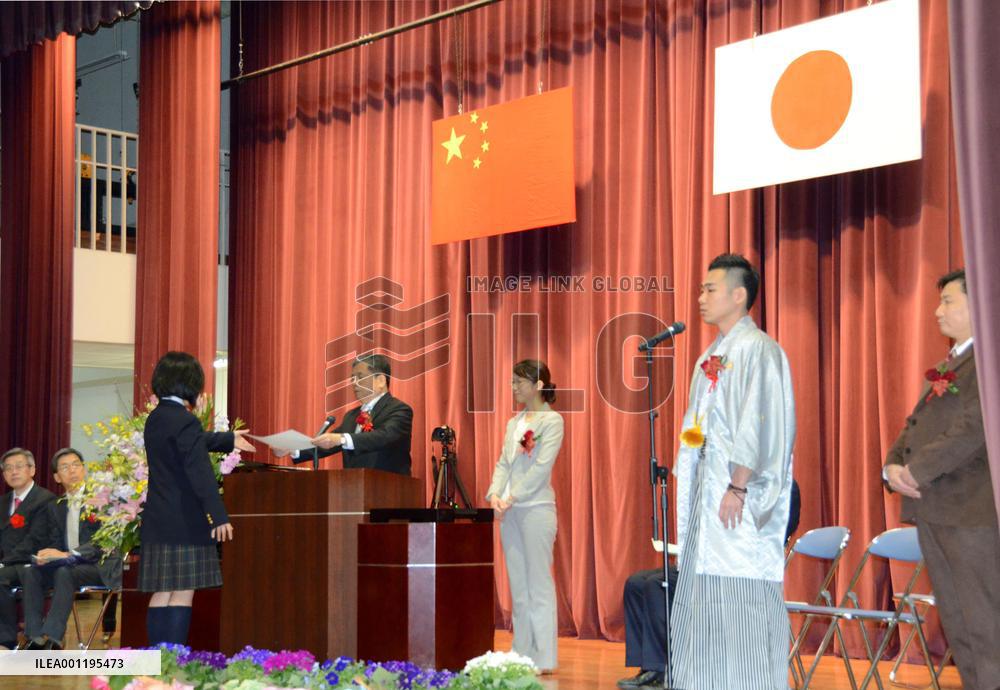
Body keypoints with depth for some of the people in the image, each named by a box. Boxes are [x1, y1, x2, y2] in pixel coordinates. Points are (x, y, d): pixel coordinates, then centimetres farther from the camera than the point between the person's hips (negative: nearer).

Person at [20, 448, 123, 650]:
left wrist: (67, 555, -22)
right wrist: (47, 556, -10)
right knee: (30, 573, -21)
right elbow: (55, 543, 16)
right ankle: (36, 638, -29)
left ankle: (50, 638, -40)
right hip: (65, 564, 6)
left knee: (64, 572, -35)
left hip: (99, 567, -6)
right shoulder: (55, 507, 18)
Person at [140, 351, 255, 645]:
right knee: (183, 594, -6)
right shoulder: (185, 421, -15)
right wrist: (218, 516, -19)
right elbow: (200, 472, -20)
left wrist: (229, 439, 44)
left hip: (157, 522, 9)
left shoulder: (155, 419, 14)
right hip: (184, 522, -9)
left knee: (161, 593, 9)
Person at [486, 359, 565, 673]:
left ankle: (543, 659, -3)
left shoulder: (551, 420, -5)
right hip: (509, 510, 7)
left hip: (535, 508, -7)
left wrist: (513, 499, -17)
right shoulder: (514, 422, 17)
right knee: (518, 586, 8)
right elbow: (503, 463, 13)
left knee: (538, 583, -6)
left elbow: (541, 466, -13)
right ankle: (522, 655, 11)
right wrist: (495, 494, -4)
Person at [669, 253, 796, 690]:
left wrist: (737, 487, -21)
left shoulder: (758, 350, -9)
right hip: (707, 497, 9)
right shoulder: (711, 356, 18)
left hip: (737, 499, -9)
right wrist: (689, 491, 16)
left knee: (739, 601, -8)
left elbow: (758, 424, -17)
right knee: (703, 600, 10)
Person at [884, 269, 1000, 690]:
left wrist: (919, 470, -15)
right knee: (956, 625, 11)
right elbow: (915, 426, 20)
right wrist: (894, 466, 1)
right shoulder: (948, 365, 21)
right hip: (933, 511, 10)